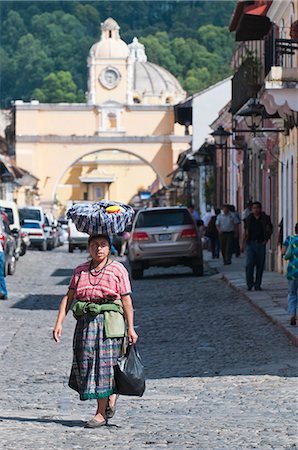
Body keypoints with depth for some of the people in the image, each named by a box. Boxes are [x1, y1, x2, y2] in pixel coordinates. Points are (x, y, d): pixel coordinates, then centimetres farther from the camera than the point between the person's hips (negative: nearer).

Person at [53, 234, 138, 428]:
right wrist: (59, 323, 0)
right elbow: (68, 297, 10)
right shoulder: (80, 271, 12)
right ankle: (111, 394, 30)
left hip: (109, 322, -4)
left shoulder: (118, 270, 1)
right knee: (84, 364, 4)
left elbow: (126, 300, -1)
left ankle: (101, 413, -3)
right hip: (85, 322, 4)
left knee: (103, 364, -7)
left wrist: (131, 328, -5)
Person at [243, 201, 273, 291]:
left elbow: (270, 230, 11)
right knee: (249, 264, -10)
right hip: (251, 243, 0)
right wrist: (243, 244, 9)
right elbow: (246, 232, 12)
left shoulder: (265, 218, 2)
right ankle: (249, 284, -1)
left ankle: (257, 285, 11)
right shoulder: (249, 219, 6)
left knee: (260, 265, 3)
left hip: (261, 243, 0)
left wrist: (266, 239, -3)